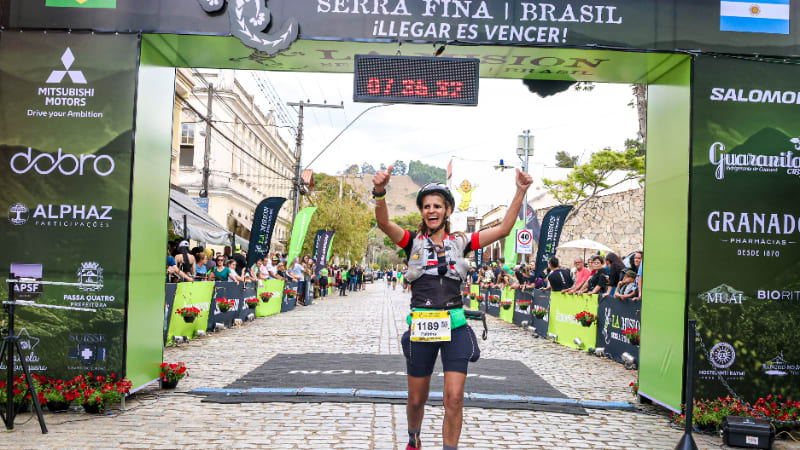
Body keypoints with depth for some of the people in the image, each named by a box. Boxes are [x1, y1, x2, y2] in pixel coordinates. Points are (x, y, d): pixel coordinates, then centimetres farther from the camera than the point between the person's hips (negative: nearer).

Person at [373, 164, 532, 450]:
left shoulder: (460, 242, 7)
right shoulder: (413, 241, 2)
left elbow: (503, 229, 2)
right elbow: (384, 223, -17)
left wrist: (520, 192, -7)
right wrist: (379, 192, -36)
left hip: (455, 327, 1)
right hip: (421, 326, 0)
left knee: (454, 399, -8)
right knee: (417, 399, 13)